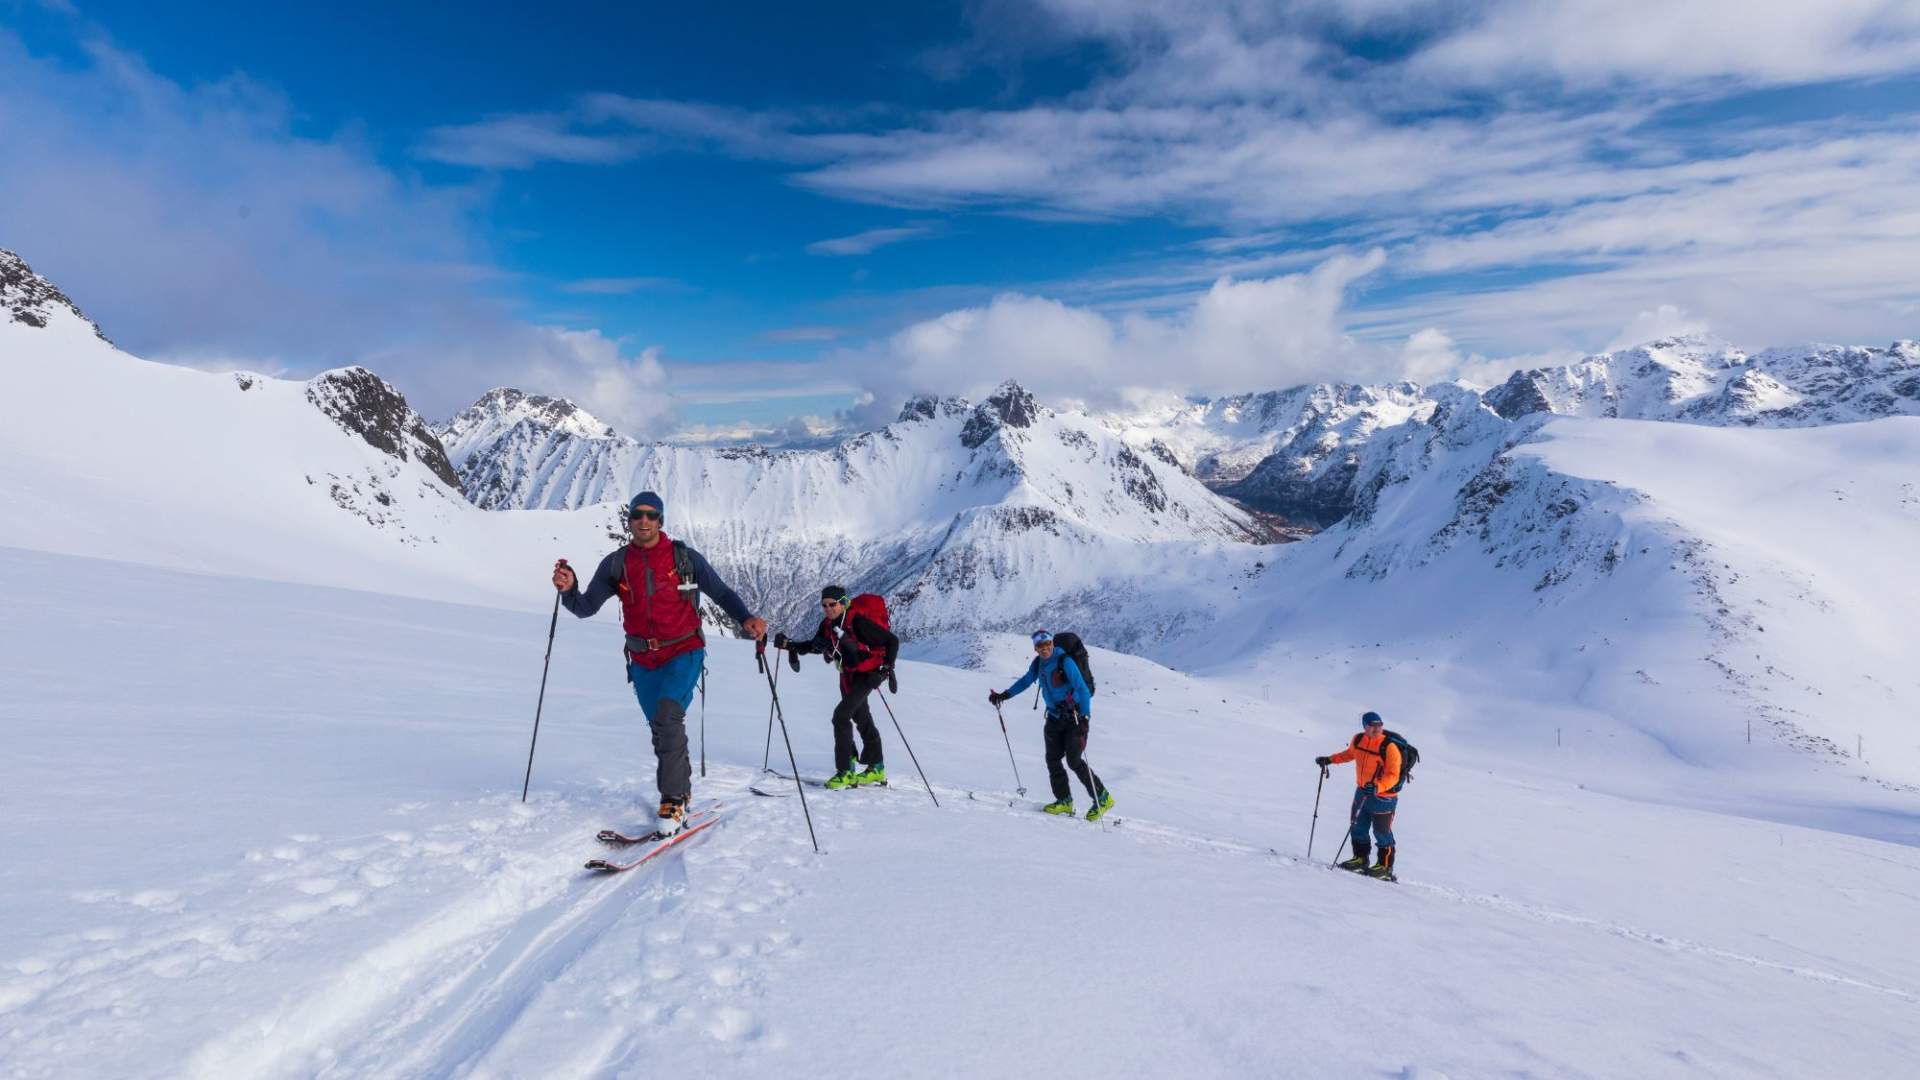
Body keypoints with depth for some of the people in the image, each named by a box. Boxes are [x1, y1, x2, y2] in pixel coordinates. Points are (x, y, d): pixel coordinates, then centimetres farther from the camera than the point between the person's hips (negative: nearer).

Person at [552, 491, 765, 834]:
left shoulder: (684, 557, -6)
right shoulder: (616, 564, 1)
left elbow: (721, 592, -2)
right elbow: (586, 607, 0)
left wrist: (746, 618, -20)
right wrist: (568, 589, -22)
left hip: (684, 653, -4)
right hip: (643, 661, 4)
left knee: (667, 717, -23)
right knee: (661, 729, 13)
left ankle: (672, 802, -15)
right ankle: (682, 790, 34)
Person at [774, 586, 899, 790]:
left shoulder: (858, 623, -26)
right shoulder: (828, 624, -4)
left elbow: (892, 641, -20)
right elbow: (815, 645, 14)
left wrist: (887, 667, -24)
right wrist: (790, 645, 1)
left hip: (867, 674, -8)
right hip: (847, 675, 8)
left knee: (841, 715, -19)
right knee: (862, 719, 17)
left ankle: (845, 772, -12)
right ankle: (877, 769, 32)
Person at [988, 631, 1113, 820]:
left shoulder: (1065, 662, -18)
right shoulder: (1038, 664, 3)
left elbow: (1082, 689, -23)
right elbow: (1025, 681, 22)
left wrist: (1085, 716, -32)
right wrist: (1004, 695, 19)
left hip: (1075, 717, -7)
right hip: (1055, 718, 7)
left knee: (1074, 760, -12)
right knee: (1052, 759, 0)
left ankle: (1103, 798, 1)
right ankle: (1064, 800, 12)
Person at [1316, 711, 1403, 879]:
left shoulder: (1389, 747, -22)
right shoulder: (1358, 740, -5)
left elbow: (1393, 776, -24)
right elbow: (1349, 753, 18)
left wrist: (1377, 787, -38)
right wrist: (1329, 760, 11)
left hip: (1383, 796, -6)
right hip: (1362, 792, 6)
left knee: (1382, 833, 4)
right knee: (1358, 827, 17)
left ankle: (1385, 866, 21)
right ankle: (1360, 859, 33)